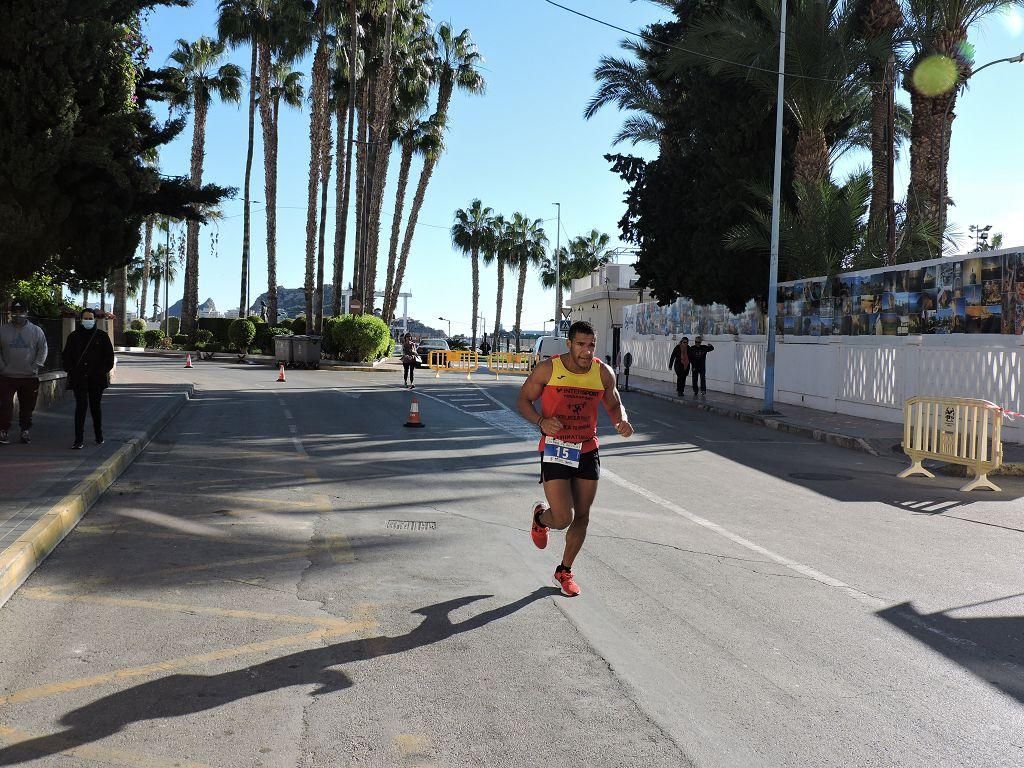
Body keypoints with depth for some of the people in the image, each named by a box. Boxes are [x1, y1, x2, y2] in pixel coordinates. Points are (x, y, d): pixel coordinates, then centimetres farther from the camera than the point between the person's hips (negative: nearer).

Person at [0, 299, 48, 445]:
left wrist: (36, 366, -4)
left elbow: (43, 350, 5)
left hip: (30, 377, 1)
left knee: (27, 407, 8)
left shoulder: (36, 331, 4)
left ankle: (25, 431, 19)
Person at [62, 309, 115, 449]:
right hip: (78, 379, 0)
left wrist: (104, 371, -1)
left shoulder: (102, 336, 5)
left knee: (95, 406, 11)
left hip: (97, 379, 0)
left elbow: (109, 356, 8)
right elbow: (66, 356, 11)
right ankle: (79, 439, -8)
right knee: (81, 406, -8)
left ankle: (99, 436, 25)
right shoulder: (73, 336, 7)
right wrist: (71, 371, 0)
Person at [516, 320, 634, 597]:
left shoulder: (603, 373, -1)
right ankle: (540, 517, 27)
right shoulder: (548, 369, -11)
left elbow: (613, 404, 13)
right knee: (563, 519, -11)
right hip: (555, 450, -4)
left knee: (581, 517, 10)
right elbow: (523, 401, -3)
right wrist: (541, 421, -22)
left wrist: (621, 421, -11)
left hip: (587, 451, 4)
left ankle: (564, 571, 31)